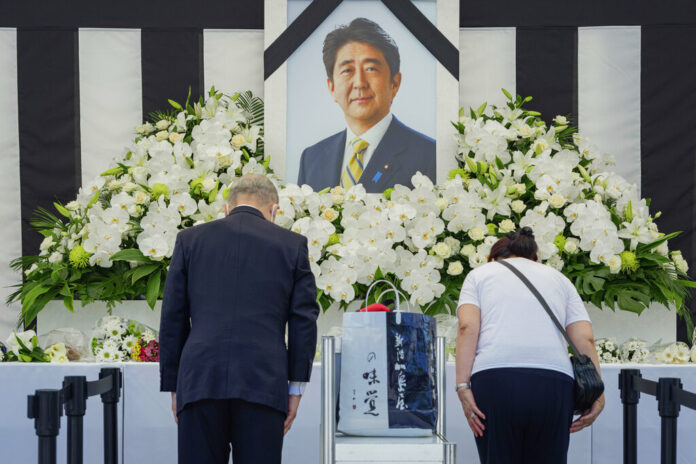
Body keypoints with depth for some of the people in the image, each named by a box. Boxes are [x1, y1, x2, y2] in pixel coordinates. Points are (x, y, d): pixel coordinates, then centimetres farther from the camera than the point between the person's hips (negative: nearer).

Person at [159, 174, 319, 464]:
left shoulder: (190, 240, 11)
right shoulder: (292, 244, 9)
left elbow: (172, 318, 10)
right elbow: (304, 319, 5)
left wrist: (173, 386, 14)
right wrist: (296, 386, 7)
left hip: (200, 383, 1)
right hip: (264, 385, -1)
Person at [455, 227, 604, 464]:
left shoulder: (480, 273, 22)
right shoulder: (559, 278, 28)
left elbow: (467, 328, 3)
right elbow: (585, 339, 13)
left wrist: (463, 386, -3)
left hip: (494, 376, -1)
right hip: (554, 382, 2)